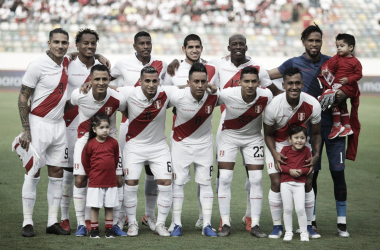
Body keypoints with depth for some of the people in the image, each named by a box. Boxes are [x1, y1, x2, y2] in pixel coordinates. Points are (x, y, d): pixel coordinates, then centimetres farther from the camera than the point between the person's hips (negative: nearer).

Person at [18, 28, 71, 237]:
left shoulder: (67, 62, 5)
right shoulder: (37, 66, -13)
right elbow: (22, 98, -10)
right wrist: (26, 131, -14)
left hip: (59, 125, 6)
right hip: (38, 123, -6)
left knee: (57, 172, 6)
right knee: (33, 173, -4)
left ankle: (53, 222, 11)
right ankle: (27, 223, 2)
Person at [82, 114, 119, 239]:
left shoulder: (113, 143, 0)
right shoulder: (90, 144, -6)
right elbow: (85, 161, 6)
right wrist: (92, 174, 10)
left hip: (111, 181, 2)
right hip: (95, 182, -2)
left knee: (109, 206, 6)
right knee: (95, 206, 1)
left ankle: (109, 229, 13)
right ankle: (94, 230, 9)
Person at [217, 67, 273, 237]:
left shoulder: (266, 96, -22)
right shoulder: (227, 95, -26)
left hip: (253, 138, 1)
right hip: (229, 135, -1)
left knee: (256, 180, -5)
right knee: (224, 179, -7)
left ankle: (255, 225, 3)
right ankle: (225, 223, 2)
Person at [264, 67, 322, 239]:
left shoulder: (313, 105, -22)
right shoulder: (274, 106, -27)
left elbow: (316, 134, -5)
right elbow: (268, 134, -11)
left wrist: (316, 155, -17)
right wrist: (275, 154, -24)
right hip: (277, 144, -2)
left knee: (306, 182, -3)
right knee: (276, 182, -11)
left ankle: (308, 226, 10)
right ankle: (277, 226, 2)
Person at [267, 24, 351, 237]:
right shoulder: (294, 64, 5)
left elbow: (350, 91, 2)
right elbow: (267, 75, 13)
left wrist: (336, 95, -17)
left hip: (334, 123, 0)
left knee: (338, 172, -2)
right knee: (311, 174, 1)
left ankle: (342, 223, 5)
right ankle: (311, 222, 12)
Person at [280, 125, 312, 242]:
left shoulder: (306, 150, 0)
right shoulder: (286, 149, -1)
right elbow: (279, 164, -3)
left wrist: (301, 171, -17)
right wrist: (290, 170, -16)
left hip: (300, 184, -1)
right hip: (285, 183, 1)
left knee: (300, 209, -5)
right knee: (287, 209, 4)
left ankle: (304, 232, 7)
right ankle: (288, 231, 16)